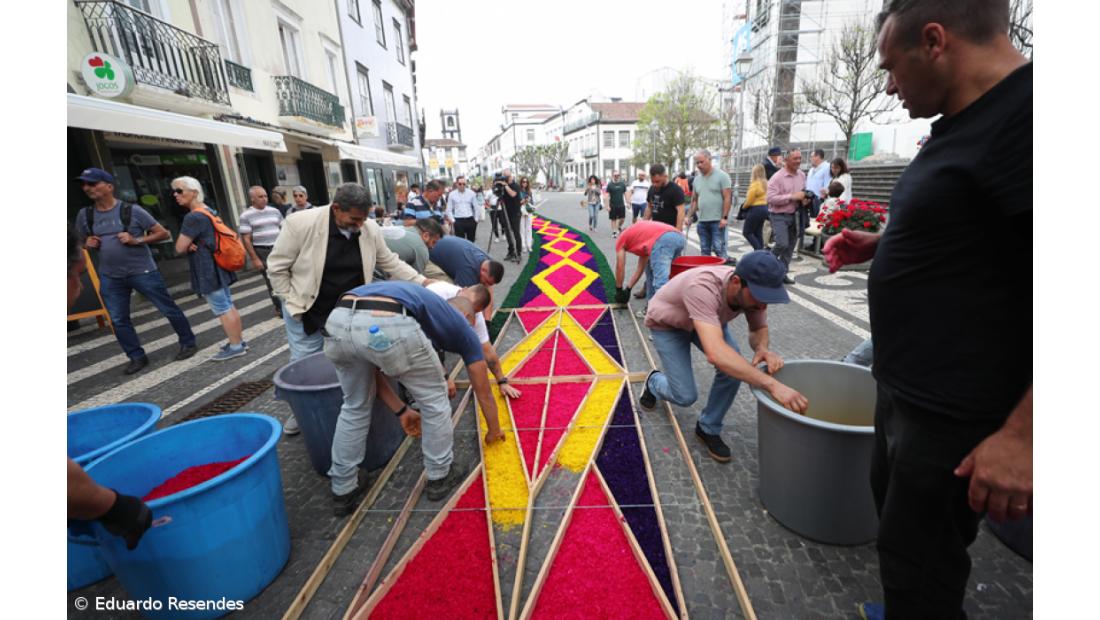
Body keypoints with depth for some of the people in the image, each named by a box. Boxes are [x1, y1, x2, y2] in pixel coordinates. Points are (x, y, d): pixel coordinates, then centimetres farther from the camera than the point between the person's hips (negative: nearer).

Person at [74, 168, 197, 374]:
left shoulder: (132, 210, -7)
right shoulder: (84, 215, 6)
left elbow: (163, 233, -5)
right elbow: (80, 242, 21)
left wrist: (136, 240, -18)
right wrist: (88, 244, -2)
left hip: (142, 271, -5)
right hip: (110, 277, 5)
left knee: (168, 309, 2)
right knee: (118, 320, 7)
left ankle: (188, 343, 17)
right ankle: (137, 357, 18)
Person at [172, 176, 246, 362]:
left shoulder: (193, 217, -17)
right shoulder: (208, 211, 13)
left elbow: (179, 248, -16)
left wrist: (187, 245, 4)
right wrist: (190, 244, -1)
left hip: (208, 271, -10)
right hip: (217, 268, 10)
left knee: (222, 311, -4)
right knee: (229, 307, 13)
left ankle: (236, 346, 2)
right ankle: (239, 340, 21)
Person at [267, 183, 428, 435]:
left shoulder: (371, 229, -11)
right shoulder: (301, 223, -21)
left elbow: (391, 263, 0)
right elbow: (277, 267, -12)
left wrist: (424, 283, -9)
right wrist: (295, 306, -12)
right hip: (307, 310, -2)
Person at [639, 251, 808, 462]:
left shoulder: (752, 290, -26)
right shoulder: (703, 288, -46)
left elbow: (759, 328, -7)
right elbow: (715, 354, -57)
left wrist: (762, 348, -31)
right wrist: (772, 384, -61)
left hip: (708, 320, 5)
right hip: (667, 324, -5)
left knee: (735, 367, -20)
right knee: (685, 396, -9)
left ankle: (708, 428, 4)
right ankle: (653, 383, 28)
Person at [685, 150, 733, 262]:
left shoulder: (721, 176, -5)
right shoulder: (697, 179, 13)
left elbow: (727, 198, -9)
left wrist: (724, 217, -15)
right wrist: (689, 216, 10)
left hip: (717, 221, -6)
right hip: (702, 221, 6)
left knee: (718, 249, -7)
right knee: (704, 251, 10)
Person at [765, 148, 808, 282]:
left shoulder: (802, 175, 10)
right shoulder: (777, 177, -12)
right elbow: (771, 198, -21)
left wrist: (805, 198, 1)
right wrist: (792, 197, -22)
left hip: (794, 215, 7)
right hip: (779, 216, -7)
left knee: (790, 246, 8)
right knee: (782, 244, -17)